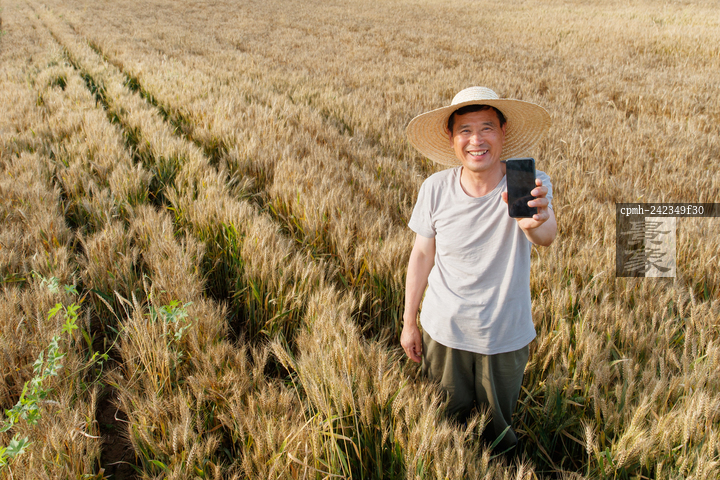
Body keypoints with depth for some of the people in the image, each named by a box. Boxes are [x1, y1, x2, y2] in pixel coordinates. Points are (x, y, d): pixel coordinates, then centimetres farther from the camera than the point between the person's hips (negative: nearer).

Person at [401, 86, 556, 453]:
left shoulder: (528, 185, -20)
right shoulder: (435, 189, -15)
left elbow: (547, 236, -40)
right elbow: (422, 255, -4)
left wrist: (535, 222, -64)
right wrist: (409, 322, 3)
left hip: (505, 337, 0)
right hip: (444, 331, 1)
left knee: (497, 428, 22)